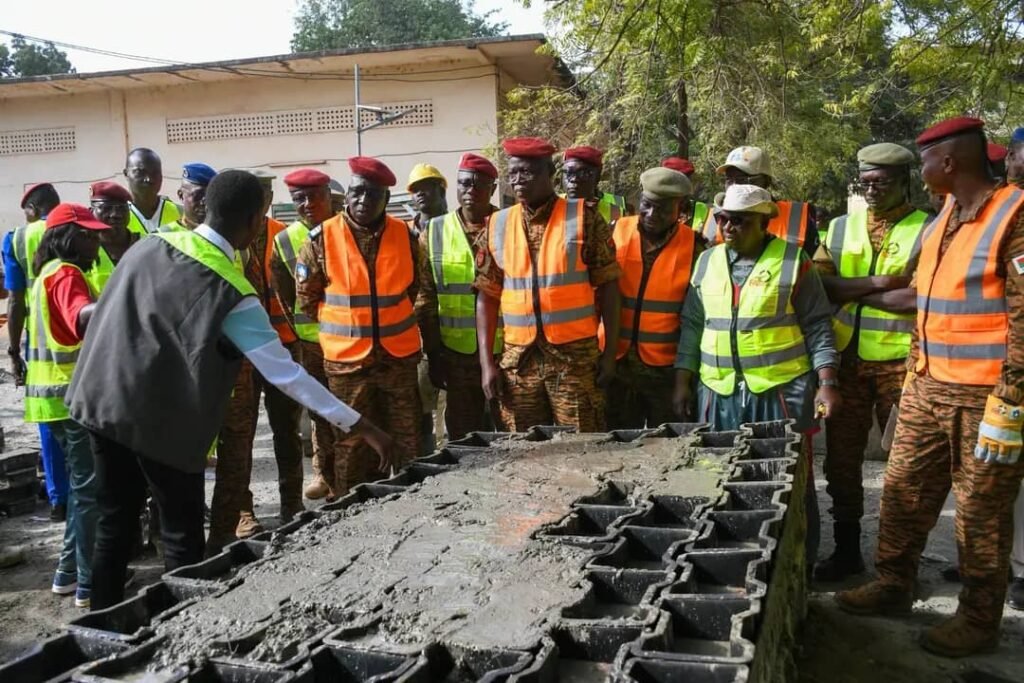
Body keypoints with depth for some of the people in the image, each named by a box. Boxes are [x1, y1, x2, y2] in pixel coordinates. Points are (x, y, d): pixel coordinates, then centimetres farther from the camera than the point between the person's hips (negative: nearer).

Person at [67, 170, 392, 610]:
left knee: (114, 526, 18)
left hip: (104, 402, 7)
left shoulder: (149, 246, 1)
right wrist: (360, 425, -17)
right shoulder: (230, 292, -18)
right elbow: (284, 372, -19)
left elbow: (108, 317, 11)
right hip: (161, 421, -7)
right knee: (182, 536, 8)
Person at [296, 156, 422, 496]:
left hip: (399, 356, 2)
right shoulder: (322, 238, -8)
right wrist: (343, 324, 7)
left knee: (408, 443, 11)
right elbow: (306, 296, 2)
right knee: (352, 446, 9)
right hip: (347, 360, -2)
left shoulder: (405, 235, -1)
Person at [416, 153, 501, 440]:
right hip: (457, 355, 1)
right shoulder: (434, 232, 4)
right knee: (462, 437, 12)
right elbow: (426, 298, 5)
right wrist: (433, 355, 2)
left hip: (507, 351, -1)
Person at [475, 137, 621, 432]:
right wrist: (486, 361, 2)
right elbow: (487, 296, 8)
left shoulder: (584, 217, -3)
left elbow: (607, 285, -1)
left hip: (575, 356, -3)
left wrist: (610, 351, -5)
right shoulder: (498, 225, 6)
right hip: (518, 360, 3)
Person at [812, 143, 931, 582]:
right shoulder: (840, 228, 8)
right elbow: (819, 286, -5)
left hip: (901, 361, -3)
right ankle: (846, 550, 25)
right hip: (847, 360, 4)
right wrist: (878, 283, -14)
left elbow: (922, 298, -16)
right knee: (841, 457, 9)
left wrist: (853, 293, -11)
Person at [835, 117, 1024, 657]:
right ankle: (894, 586, 29)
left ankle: (979, 620, 20)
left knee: (981, 512, 5)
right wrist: (913, 373, 19)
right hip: (929, 388, 8)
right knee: (902, 491, 13)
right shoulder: (942, 219, 12)